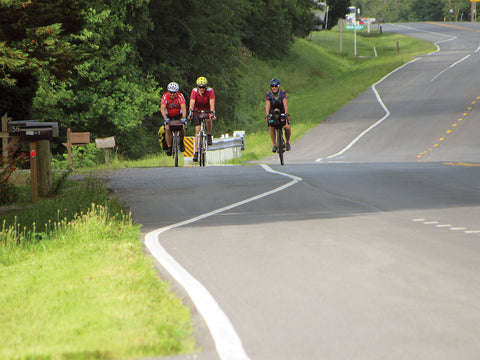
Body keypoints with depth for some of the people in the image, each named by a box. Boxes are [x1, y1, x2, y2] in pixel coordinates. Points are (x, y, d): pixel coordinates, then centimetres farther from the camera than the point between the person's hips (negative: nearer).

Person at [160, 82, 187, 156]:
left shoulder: (180, 96, -26)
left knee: (182, 127, -22)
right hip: (169, 115, 0)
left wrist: (184, 118, -52)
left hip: (179, 115, 0)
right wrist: (165, 118, -51)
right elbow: (162, 108, -35)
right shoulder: (165, 96, -25)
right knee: (167, 129, -21)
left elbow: (183, 107, -36)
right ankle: (169, 147, -9)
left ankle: (181, 141, 6)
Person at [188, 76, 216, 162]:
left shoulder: (210, 91, -23)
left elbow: (212, 102, -34)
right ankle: (196, 152, -9)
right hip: (197, 111, 0)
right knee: (197, 130, -11)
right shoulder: (194, 91, -22)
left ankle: (209, 135, -9)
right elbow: (192, 102, -34)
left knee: (209, 119, -35)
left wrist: (212, 113, -49)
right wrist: (191, 112, -51)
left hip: (207, 110, 0)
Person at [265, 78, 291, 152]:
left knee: (287, 127, -22)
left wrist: (286, 114, -44)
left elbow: (285, 104, -28)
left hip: (282, 113, 0)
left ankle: (287, 142, 4)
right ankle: (274, 145, -11)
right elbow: (267, 105, -27)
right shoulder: (268, 95, -15)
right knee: (271, 128, -25)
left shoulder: (282, 93, -16)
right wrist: (267, 115, -43)